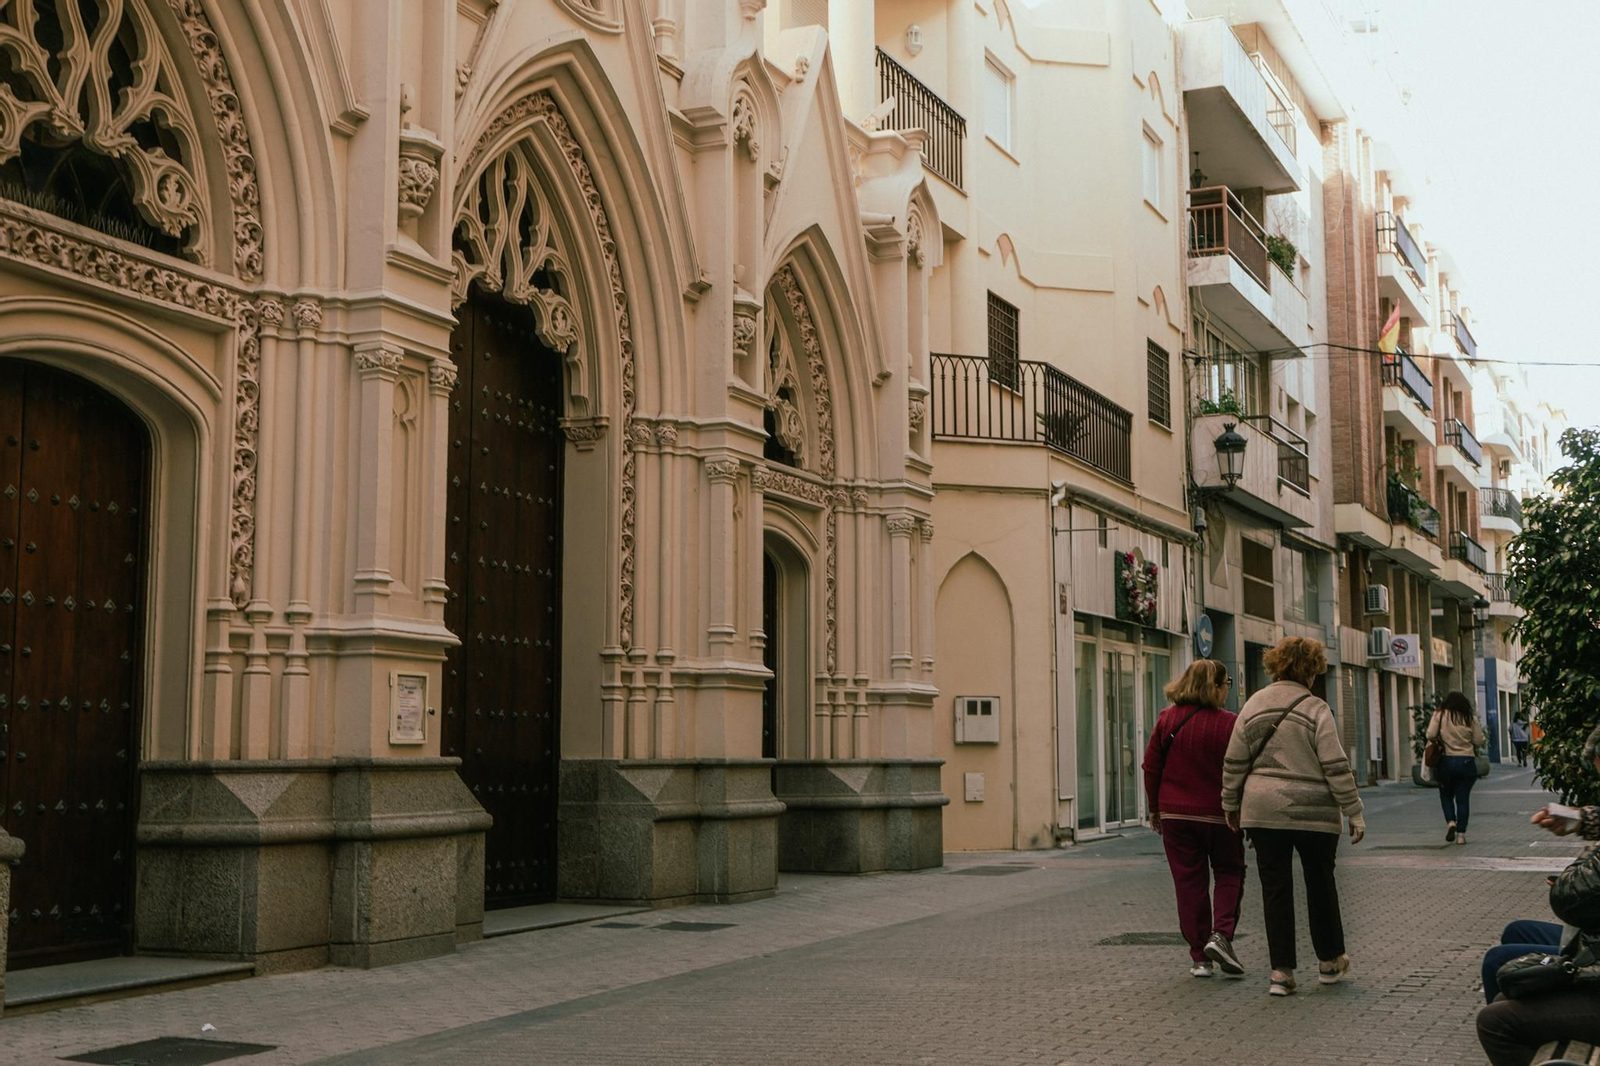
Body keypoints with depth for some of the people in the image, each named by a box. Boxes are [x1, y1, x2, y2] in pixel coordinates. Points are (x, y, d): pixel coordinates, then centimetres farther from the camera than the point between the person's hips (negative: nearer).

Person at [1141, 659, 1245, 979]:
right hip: (1220, 815, -3)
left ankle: (1200, 958, 8)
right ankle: (1221, 934, -7)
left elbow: (1151, 767, 2)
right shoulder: (1229, 724, -10)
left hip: (1176, 813, 3)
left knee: (1189, 881, 8)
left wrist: (1156, 808, 13)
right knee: (1229, 874, 15)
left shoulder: (1167, 720, 0)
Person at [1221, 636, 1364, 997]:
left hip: (1262, 811, 3)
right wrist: (1354, 812, -5)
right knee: (1320, 883, 14)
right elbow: (1336, 767, -10)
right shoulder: (1315, 709, -8)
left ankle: (1281, 971, 4)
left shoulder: (1254, 705, 4)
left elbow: (1234, 761, 6)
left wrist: (1230, 803, 17)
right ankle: (1330, 961, 28)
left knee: (1275, 889, 5)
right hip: (1313, 811, -3)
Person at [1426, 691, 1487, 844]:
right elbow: (1478, 740, 1)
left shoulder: (1439, 715, -2)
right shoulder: (1470, 718, 1)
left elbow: (1430, 735, -9)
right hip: (1466, 762, 1)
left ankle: (1450, 821, -5)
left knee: (1446, 795, 18)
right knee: (1463, 798, 6)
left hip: (1445, 761, 0)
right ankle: (1461, 833, 4)